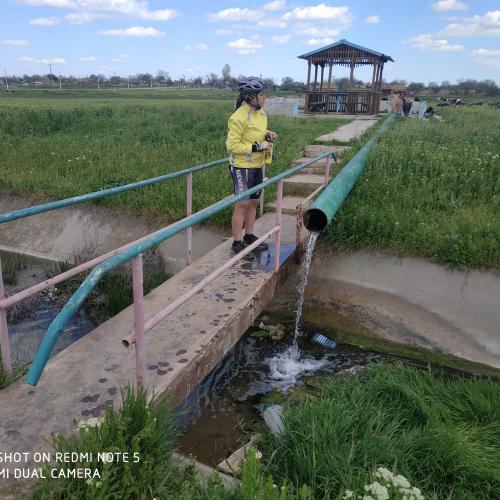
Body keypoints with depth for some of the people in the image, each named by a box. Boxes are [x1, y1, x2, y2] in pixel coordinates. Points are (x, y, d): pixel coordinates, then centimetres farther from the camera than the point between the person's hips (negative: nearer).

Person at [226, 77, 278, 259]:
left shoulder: (261, 113, 6)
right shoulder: (239, 117, -20)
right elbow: (232, 145, -20)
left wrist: (268, 136, 1)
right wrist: (257, 147, -22)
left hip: (257, 165, 8)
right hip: (242, 167, -8)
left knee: (253, 202, 16)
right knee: (242, 204, -3)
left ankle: (249, 237, 30)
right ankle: (237, 243, 8)